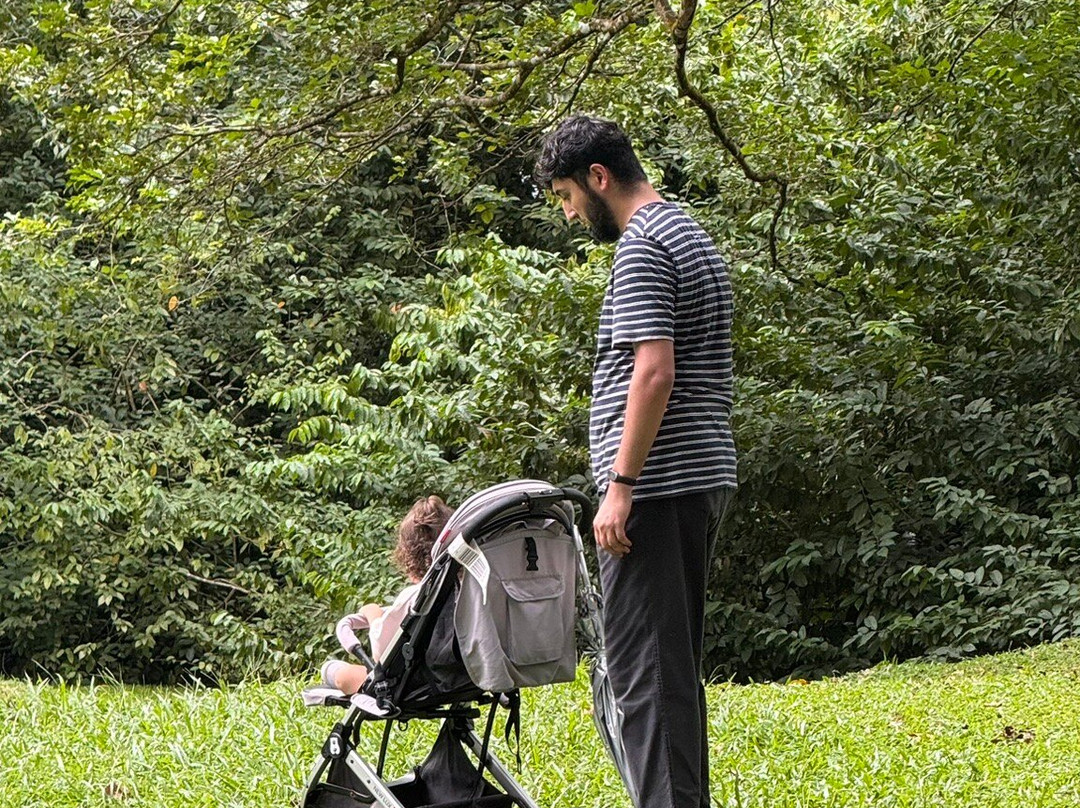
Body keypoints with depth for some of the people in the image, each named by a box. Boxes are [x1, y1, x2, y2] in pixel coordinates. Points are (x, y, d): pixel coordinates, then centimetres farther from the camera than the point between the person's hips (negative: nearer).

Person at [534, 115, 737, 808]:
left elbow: (654, 372, -21)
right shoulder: (693, 235, 19)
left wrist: (621, 483, -20)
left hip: (660, 486, -10)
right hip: (707, 478, 10)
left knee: (644, 661, -9)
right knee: (676, 660, 14)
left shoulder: (642, 247, -12)